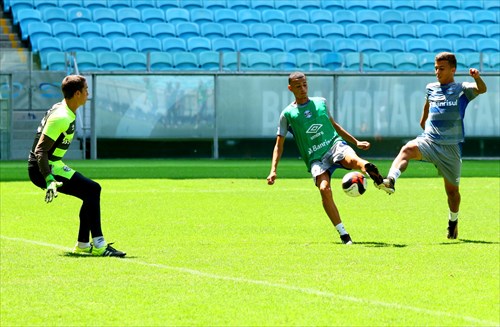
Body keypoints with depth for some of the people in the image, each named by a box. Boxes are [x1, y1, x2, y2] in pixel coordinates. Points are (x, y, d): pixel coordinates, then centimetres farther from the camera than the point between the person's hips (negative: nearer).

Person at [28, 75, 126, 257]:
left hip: (52, 166, 11)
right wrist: (49, 180, -33)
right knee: (92, 189, -18)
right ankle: (98, 245, -18)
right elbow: (40, 150, -25)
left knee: (91, 193, 12)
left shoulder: (64, 110, 11)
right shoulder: (61, 117, -21)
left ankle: (83, 245, 17)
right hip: (43, 169, -11)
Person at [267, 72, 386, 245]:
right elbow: (279, 145, 11)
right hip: (315, 158, -3)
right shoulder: (288, 114, 8)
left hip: (334, 144, 3)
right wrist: (273, 170, 0)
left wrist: (356, 142, 30)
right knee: (324, 188, -26)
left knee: (352, 160, -36)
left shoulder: (320, 102, 16)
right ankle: (343, 234, -24)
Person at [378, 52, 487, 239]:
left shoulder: (462, 90, -1)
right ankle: (390, 181, -52)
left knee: (452, 189, 8)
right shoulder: (431, 88, 13)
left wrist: (476, 77, -40)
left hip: (451, 146, -2)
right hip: (428, 140, 2)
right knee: (408, 149, -32)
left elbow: (482, 90, -20)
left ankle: (453, 222, 32)